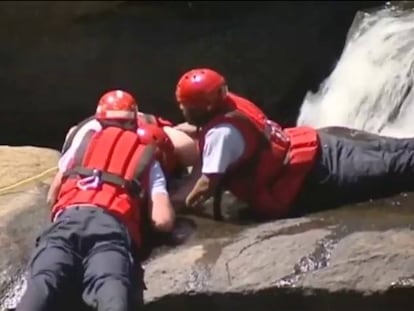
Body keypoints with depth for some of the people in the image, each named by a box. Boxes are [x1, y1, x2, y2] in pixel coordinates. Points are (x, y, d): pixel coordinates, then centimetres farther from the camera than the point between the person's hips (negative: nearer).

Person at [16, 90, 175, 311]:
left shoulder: (85, 136, 33)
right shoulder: (147, 158, 28)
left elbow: (52, 197, 37)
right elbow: (163, 221, 14)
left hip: (68, 219, 1)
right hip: (113, 226, -1)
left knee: (42, 281, -23)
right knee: (112, 288, -28)